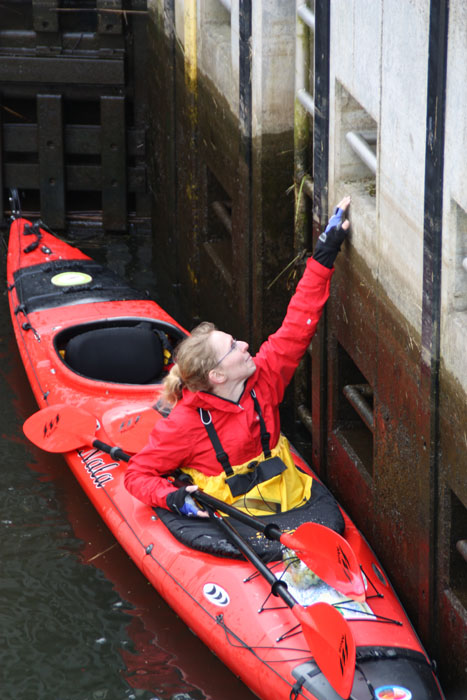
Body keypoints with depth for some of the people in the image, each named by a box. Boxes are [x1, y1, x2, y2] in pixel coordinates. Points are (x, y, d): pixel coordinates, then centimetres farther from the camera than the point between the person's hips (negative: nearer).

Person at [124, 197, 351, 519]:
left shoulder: (262, 378, 2)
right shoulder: (185, 423, -12)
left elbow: (297, 327, 8)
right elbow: (138, 473, -2)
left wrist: (324, 256, 8)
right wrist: (172, 498, -22)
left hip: (288, 503, 5)